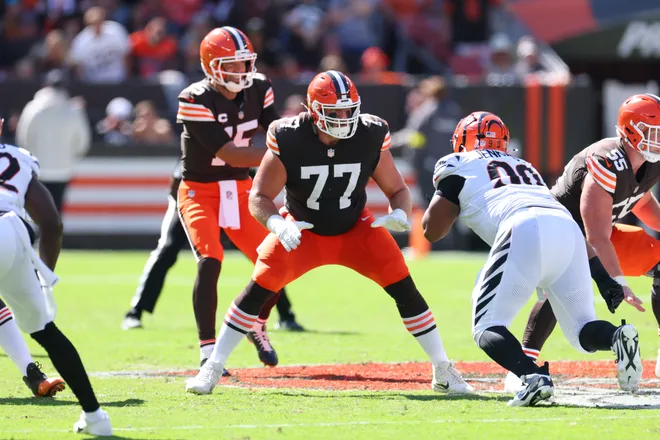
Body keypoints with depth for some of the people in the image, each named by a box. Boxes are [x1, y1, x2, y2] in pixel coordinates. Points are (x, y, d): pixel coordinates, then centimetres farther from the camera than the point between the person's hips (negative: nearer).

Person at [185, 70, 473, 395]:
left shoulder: (370, 137, -21)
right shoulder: (289, 140, -26)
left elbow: (397, 189, -8)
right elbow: (259, 198, -20)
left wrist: (399, 214, -32)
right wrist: (278, 224, -41)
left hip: (355, 231, 1)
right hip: (302, 232, -1)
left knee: (404, 289, -10)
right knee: (258, 289, -15)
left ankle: (443, 371, 3)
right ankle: (213, 367, -1)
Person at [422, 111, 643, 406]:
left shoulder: (460, 165, 21)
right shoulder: (524, 167, 38)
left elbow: (432, 230, 20)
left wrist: (451, 204, 39)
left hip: (525, 231, -5)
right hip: (569, 229, 5)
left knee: (487, 328, 2)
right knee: (581, 331, 13)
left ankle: (533, 377, -26)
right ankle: (617, 337, -21)